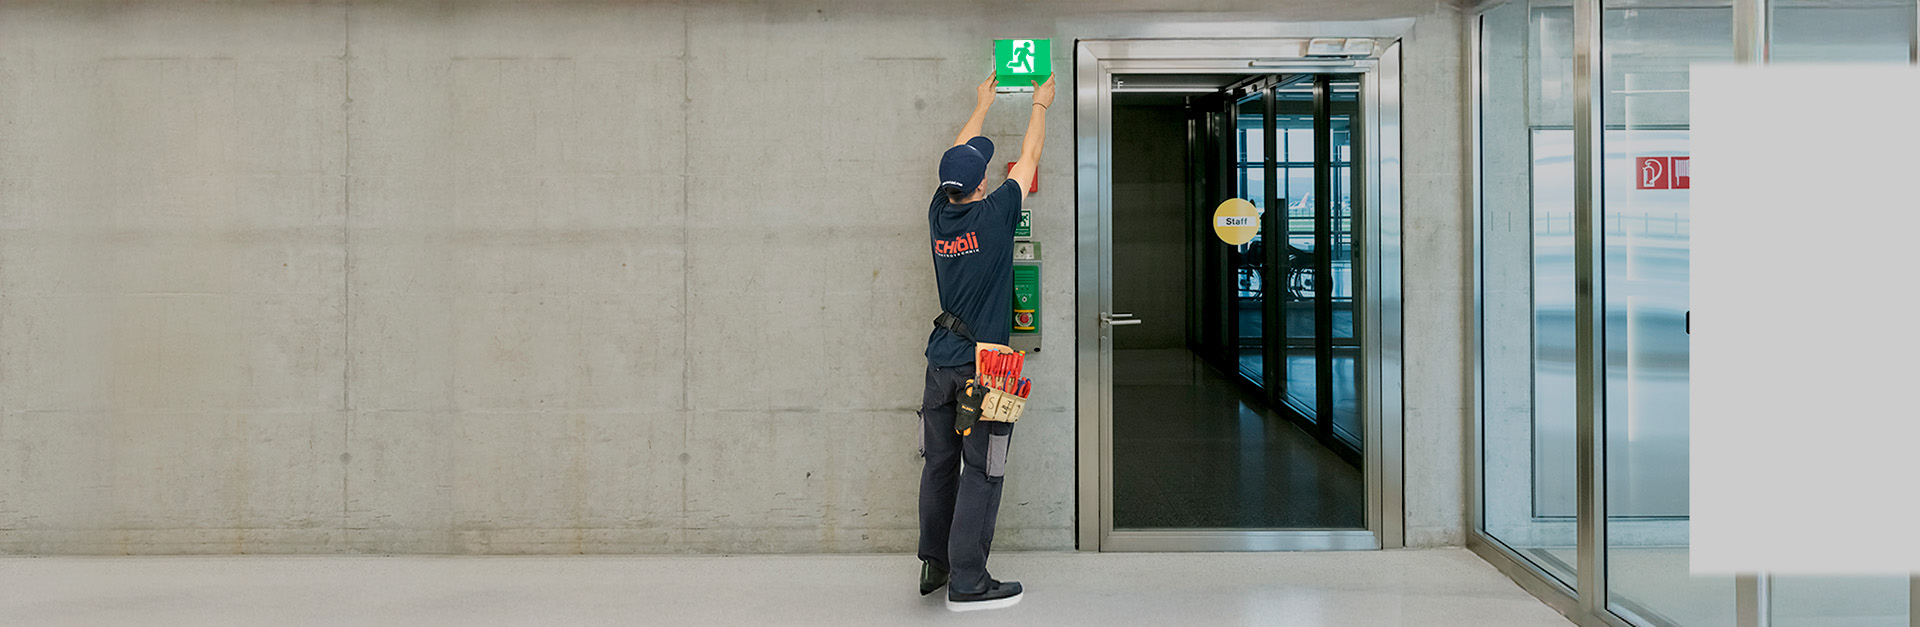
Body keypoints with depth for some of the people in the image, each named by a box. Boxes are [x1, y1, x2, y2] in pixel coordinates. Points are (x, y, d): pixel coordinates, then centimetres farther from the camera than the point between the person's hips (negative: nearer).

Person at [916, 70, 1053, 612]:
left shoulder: (940, 214, 2)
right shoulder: (994, 214, -12)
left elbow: (956, 159, 20)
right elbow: (1029, 156, 4)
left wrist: (983, 105, 33)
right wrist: (1041, 104, 20)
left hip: (942, 360, 6)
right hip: (984, 364, -6)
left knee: (940, 465, 13)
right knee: (980, 472, -2)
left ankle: (934, 565, 21)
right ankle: (967, 582, -1)